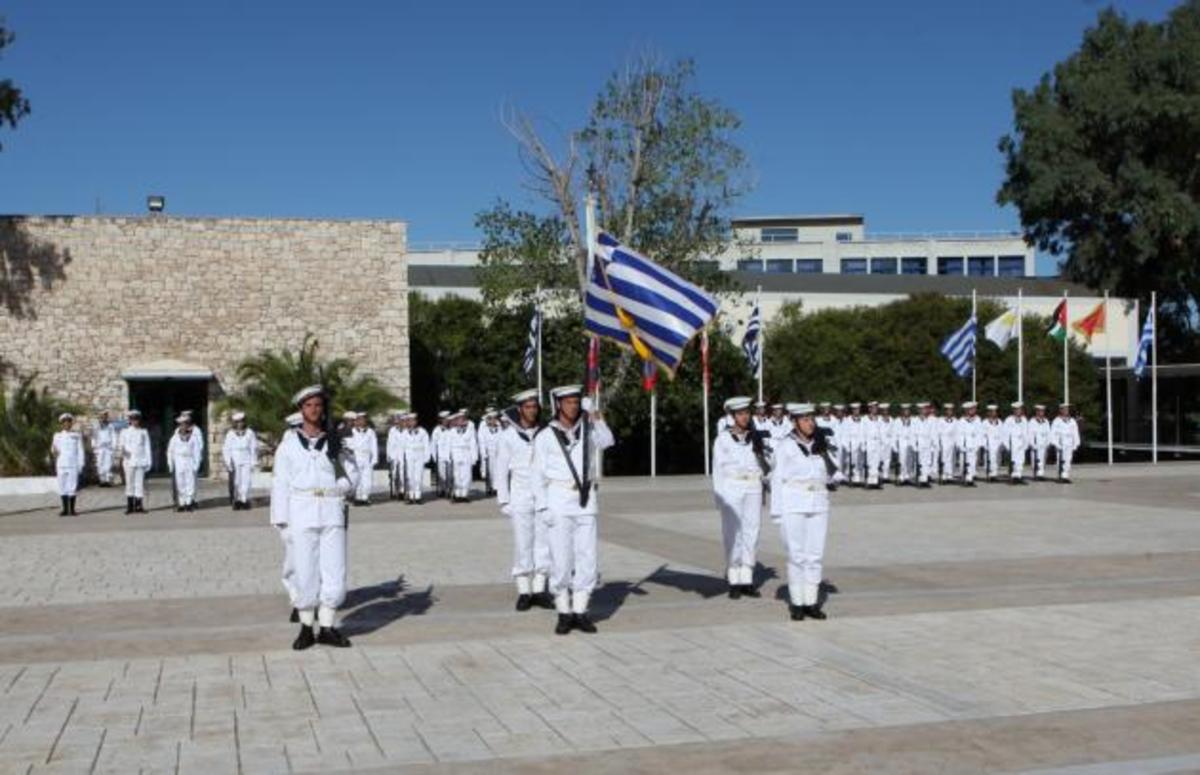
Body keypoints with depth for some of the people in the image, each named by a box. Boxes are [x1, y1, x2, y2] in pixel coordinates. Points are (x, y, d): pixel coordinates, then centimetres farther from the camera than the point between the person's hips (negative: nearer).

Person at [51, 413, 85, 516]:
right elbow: (54, 450, 13)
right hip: (61, 465, 2)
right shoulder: (57, 436, 12)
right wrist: (54, 451, -9)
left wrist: (80, 464, 0)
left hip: (73, 465, -2)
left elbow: (80, 451, 6)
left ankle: (72, 509, 0)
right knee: (62, 487, 1)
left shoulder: (77, 435, 8)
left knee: (72, 487, -5)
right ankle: (65, 509, 8)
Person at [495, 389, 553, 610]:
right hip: (520, 498, -2)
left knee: (544, 544, 1)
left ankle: (539, 590, 9)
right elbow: (501, 470, 1)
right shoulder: (507, 436, 0)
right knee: (522, 545, -2)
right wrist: (503, 501, -4)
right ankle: (523, 591, 5)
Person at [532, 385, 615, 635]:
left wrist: (596, 417, -24)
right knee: (561, 559, -3)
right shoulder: (545, 437, 2)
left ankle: (580, 611, 8)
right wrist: (543, 508, -7)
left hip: (586, 502, 3)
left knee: (587, 557, 1)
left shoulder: (587, 431, 10)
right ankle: (563, 613, 6)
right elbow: (539, 476, 1)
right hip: (559, 503, -3)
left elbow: (606, 441, -11)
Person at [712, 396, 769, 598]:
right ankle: (734, 582, 3)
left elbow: (767, 468, 11)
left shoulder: (756, 437, 9)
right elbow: (718, 470, 2)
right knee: (733, 534, -3)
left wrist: (761, 451, -8)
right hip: (731, 489, -3)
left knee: (752, 532, 4)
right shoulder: (723, 440, 0)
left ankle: (747, 580, 12)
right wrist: (719, 498, -2)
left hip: (753, 489, 3)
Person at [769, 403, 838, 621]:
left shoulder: (820, 445, 11)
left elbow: (832, 475, 11)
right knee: (797, 554, -4)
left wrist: (824, 451, -5)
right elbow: (777, 478, -3)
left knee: (816, 554, 3)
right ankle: (796, 603, 4)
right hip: (793, 505, -4)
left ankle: (811, 602, 10)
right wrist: (777, 512, -8)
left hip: (818, 504, 4)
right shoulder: (785, 446, -1)